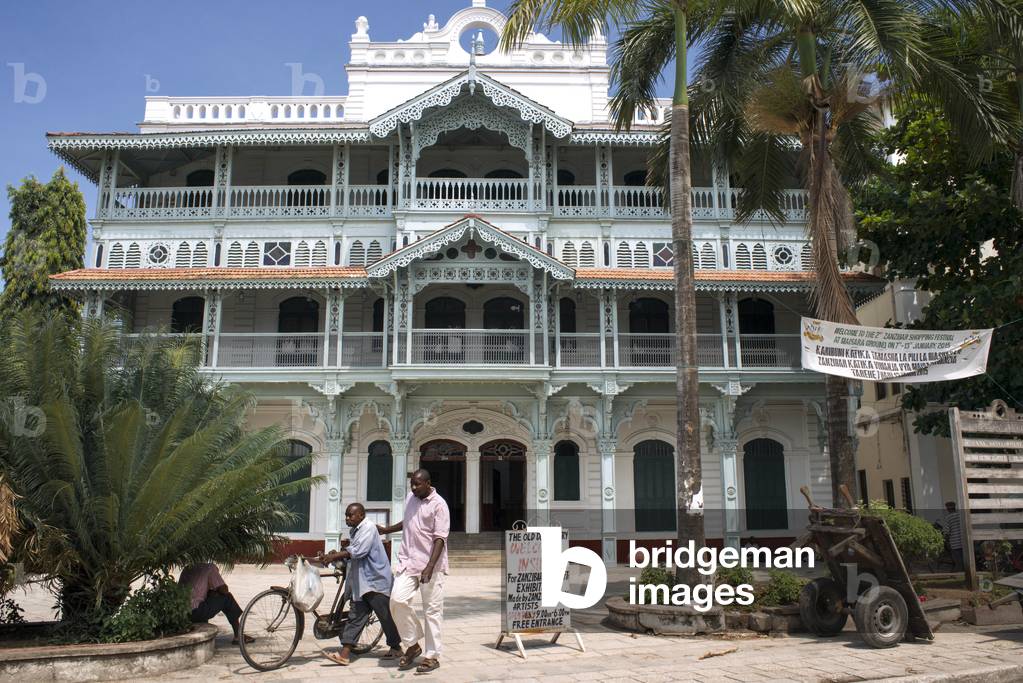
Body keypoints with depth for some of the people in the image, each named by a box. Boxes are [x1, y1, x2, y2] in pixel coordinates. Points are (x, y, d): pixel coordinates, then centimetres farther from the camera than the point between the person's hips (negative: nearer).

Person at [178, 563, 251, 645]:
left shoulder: (187, 569, 20)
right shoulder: (209, 567, -1)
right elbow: (224, 590, -3)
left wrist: (212, 591, 27)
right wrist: (215, 591, 18)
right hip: (194, 613, -8)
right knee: (227, 597, 7)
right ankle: (238, 636, 11)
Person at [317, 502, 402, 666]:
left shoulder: (368, 528, -12)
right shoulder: (354, 531, 17)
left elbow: (358, 551, -24)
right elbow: (350, 553, 16)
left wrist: (335, 556, -23)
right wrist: (337, 555, -2)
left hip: (376, 582, -8)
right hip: (361, 584, 9)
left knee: (386, 617, 3)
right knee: (355, 617, 2)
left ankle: (396, 648, 19)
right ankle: (344, 654, -1)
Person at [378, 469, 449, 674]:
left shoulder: (438, 505, -11)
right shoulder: (410, 498, 10)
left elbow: (440, 539, -16)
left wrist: (430, 567, -24)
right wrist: (386, 530, 29)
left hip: (430, 565, -6)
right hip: (408, 561, 6)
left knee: (432, 610, 0)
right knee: (397, 599, -9)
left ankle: (432, 656, 13)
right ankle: (412, 645, 10)